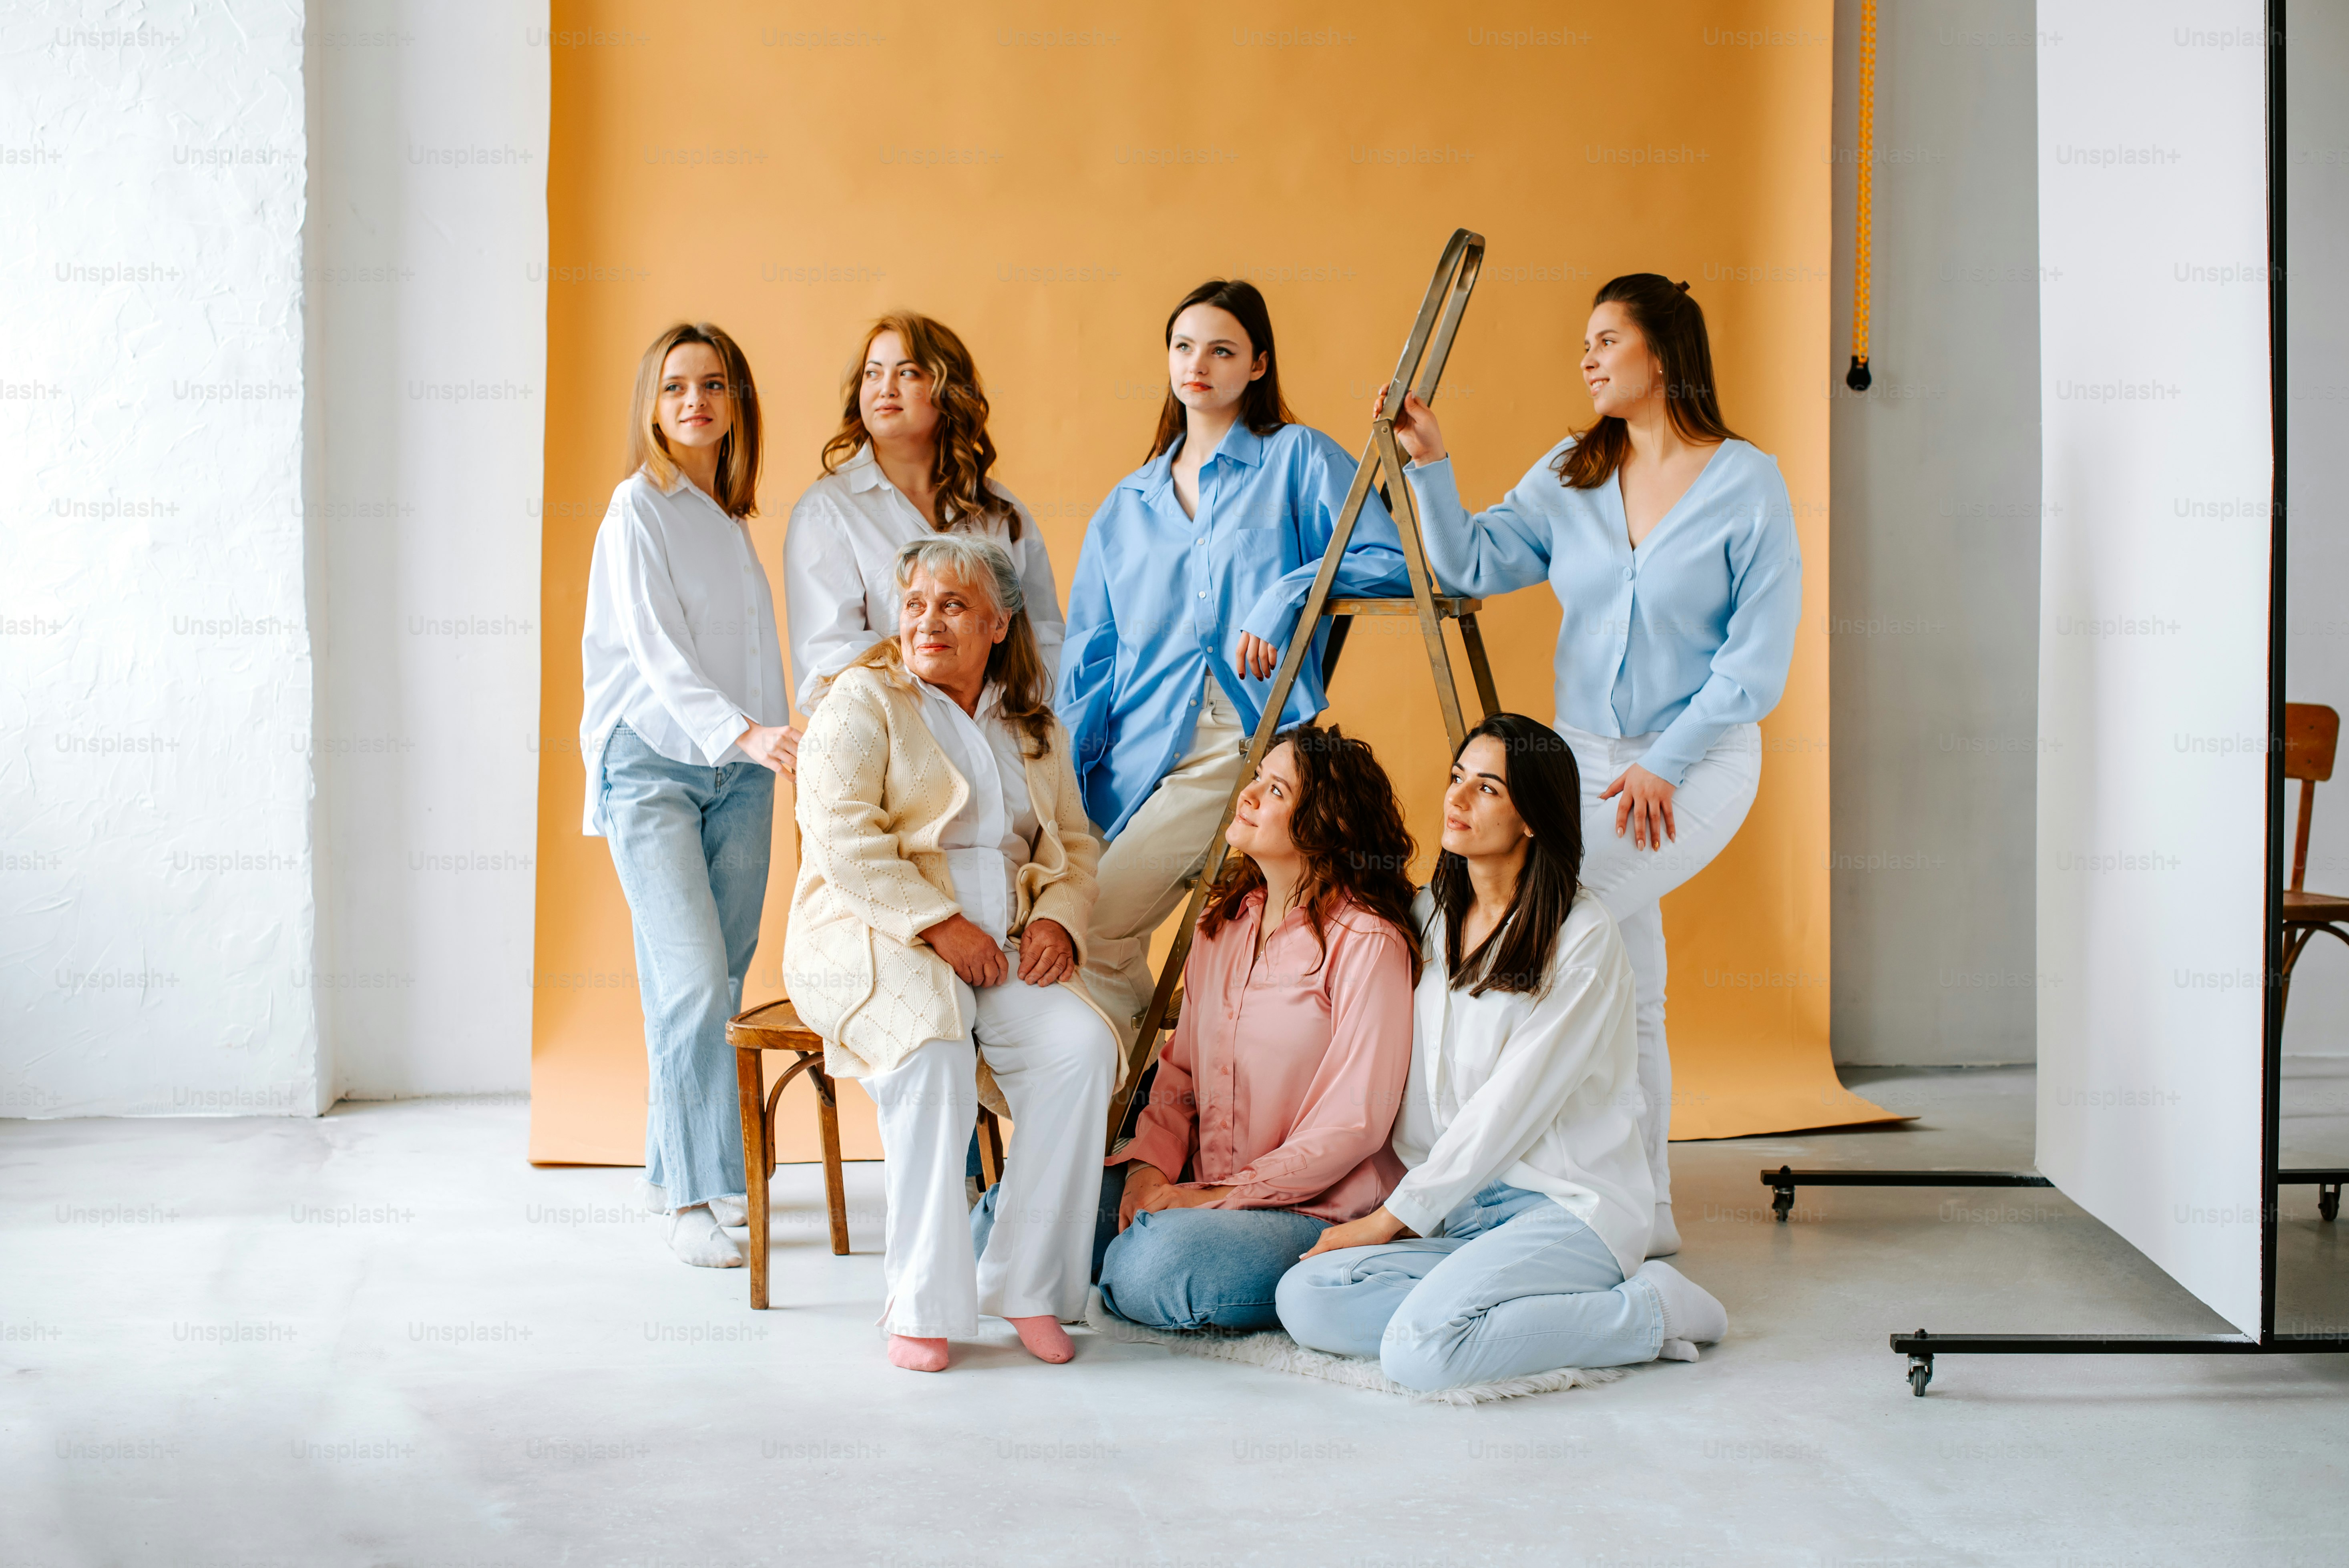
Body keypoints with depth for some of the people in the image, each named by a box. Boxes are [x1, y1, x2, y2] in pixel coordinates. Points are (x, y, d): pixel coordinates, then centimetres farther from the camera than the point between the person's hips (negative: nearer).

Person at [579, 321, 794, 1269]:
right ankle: (692, 1198, -10)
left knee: (719, 984, 5)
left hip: (738, 767, 6)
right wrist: (744, 731, -29)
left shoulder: (732, 515, 15)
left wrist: (772, 739, 10)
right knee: (691, 980, -15)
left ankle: (677, 1166, 17)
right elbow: (657, 651, -16)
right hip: (653, 764, -6)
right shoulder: (639, 509, -6)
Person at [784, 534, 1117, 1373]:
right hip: (871, 934, -4)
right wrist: (939, 924, -18)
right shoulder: (862, 700, 2)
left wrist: (1056, 920, -2)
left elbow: (1076, 846, 20)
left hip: (1000, 950, 5)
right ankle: (922, 1304, -26)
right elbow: (843, 837, -11)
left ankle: (1028, 1284, -14)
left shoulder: (1035, 729, 19)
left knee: (1081, 1044, -25)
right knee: (930, 1047, -36)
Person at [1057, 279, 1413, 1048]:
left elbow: (1392, 562, -3)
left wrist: (1286, 594, -16)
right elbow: (1090, 656, 17)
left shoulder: (1298, 457, 7)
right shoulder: (1127, 505, 21)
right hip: (1136, 752, 6)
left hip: (1240, 744, -5)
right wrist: (1064, 780, 8)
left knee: (1097, 933, -18)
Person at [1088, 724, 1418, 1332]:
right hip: (1202, 1192, 7)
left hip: (1316, 1209, -7)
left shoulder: (1366, 942, -13)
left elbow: (1355, 1122, -15)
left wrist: (1222, 1195, -15)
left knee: (1157, 1264, -32)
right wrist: (1151, 1164, -4)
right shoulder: (1224, 920, 11)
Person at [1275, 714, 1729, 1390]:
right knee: (1304, 1300, -18)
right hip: (1457, 1206, 6)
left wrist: (1393, 1217, -11)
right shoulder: (1430, 914, 13)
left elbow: (1512, 1106, -12)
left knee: (1420, 1352, -30)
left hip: (1568, 1206, -6)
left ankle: (1651, 1310, -9)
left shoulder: (1582, 938, -9)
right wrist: (1401, 1200, 3)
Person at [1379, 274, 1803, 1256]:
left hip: (1697, 763, -5)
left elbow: (1757, 657, -9)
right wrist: (1431, 466, -11)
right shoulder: (1569, 475, 8)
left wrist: (1663, 764, -14)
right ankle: (1645, 1211, 15)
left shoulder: (1748, 483, -6)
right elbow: (1474, 565, -1)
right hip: (1586, 757, 5)